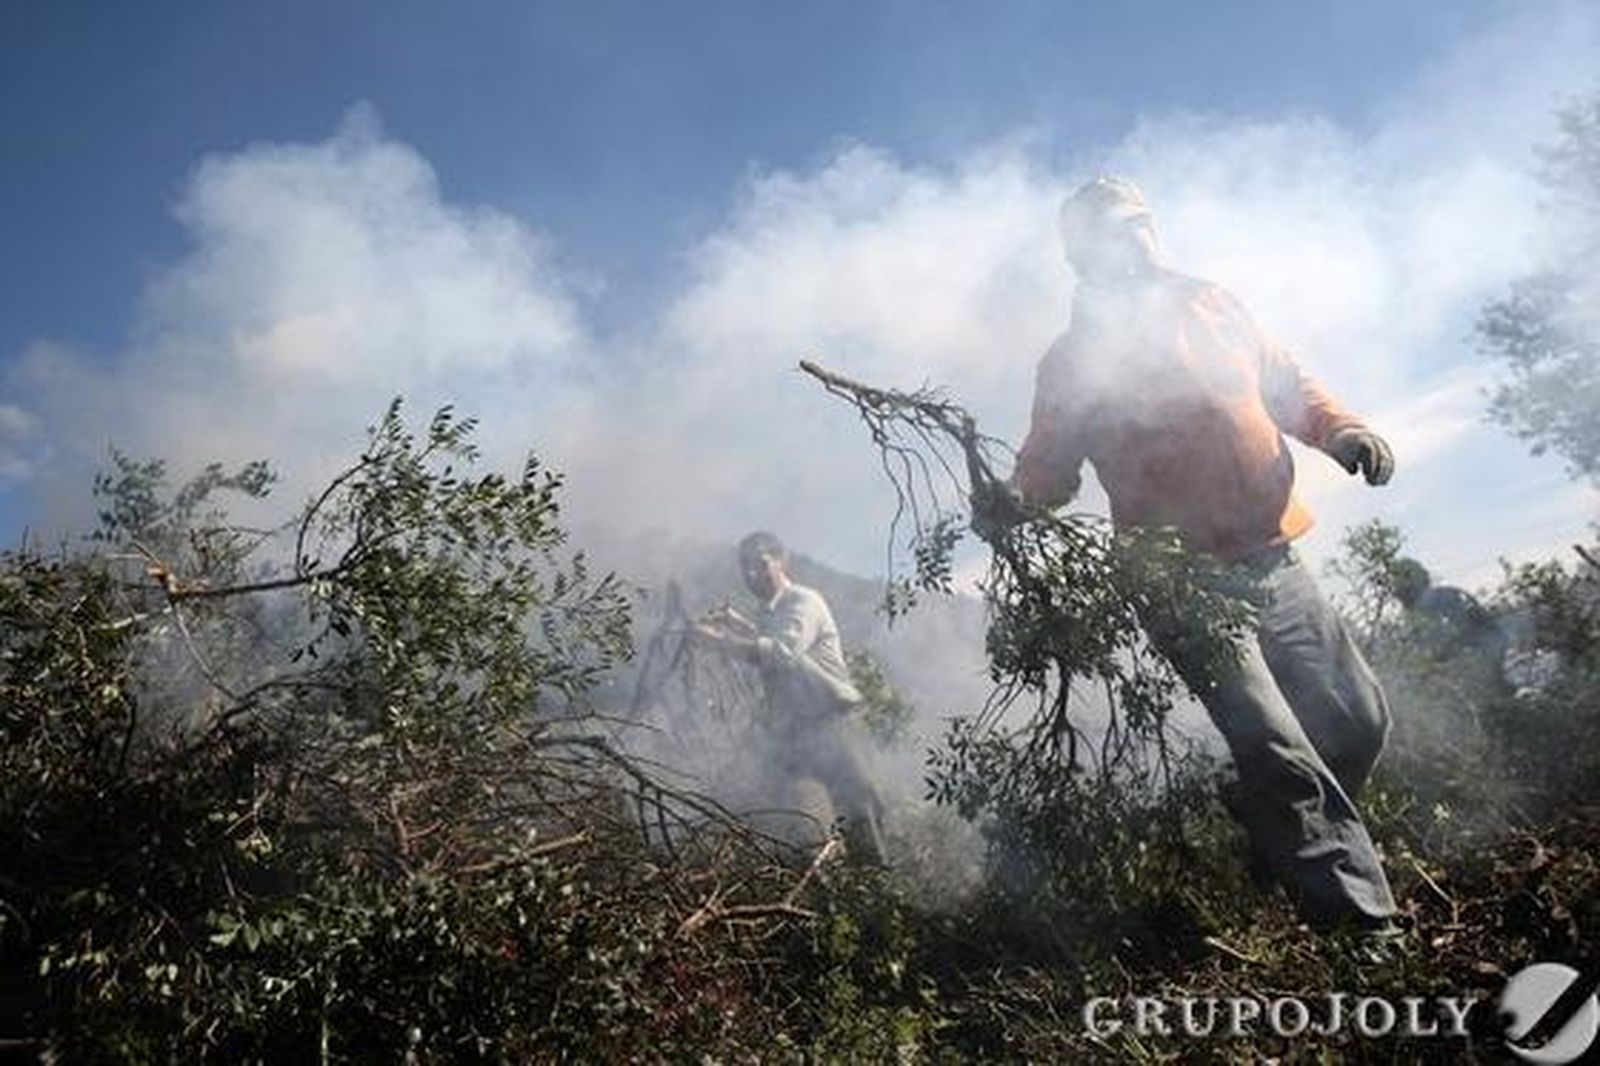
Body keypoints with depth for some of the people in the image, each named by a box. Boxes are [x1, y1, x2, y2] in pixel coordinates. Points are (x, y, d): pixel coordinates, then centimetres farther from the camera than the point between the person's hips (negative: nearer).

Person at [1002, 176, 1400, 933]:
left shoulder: (1212, 306, 10)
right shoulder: (1075, 359, -2)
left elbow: (1287, 384, 19)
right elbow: (1045, 476, 0)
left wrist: (1337, 429, -1)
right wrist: (1008, 507, -22)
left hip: (1275, 564, 6)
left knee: (1359, 723, 12)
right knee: (1284, 760, -10)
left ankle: (1283, 836, 37)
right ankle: (1364, 923, 7)